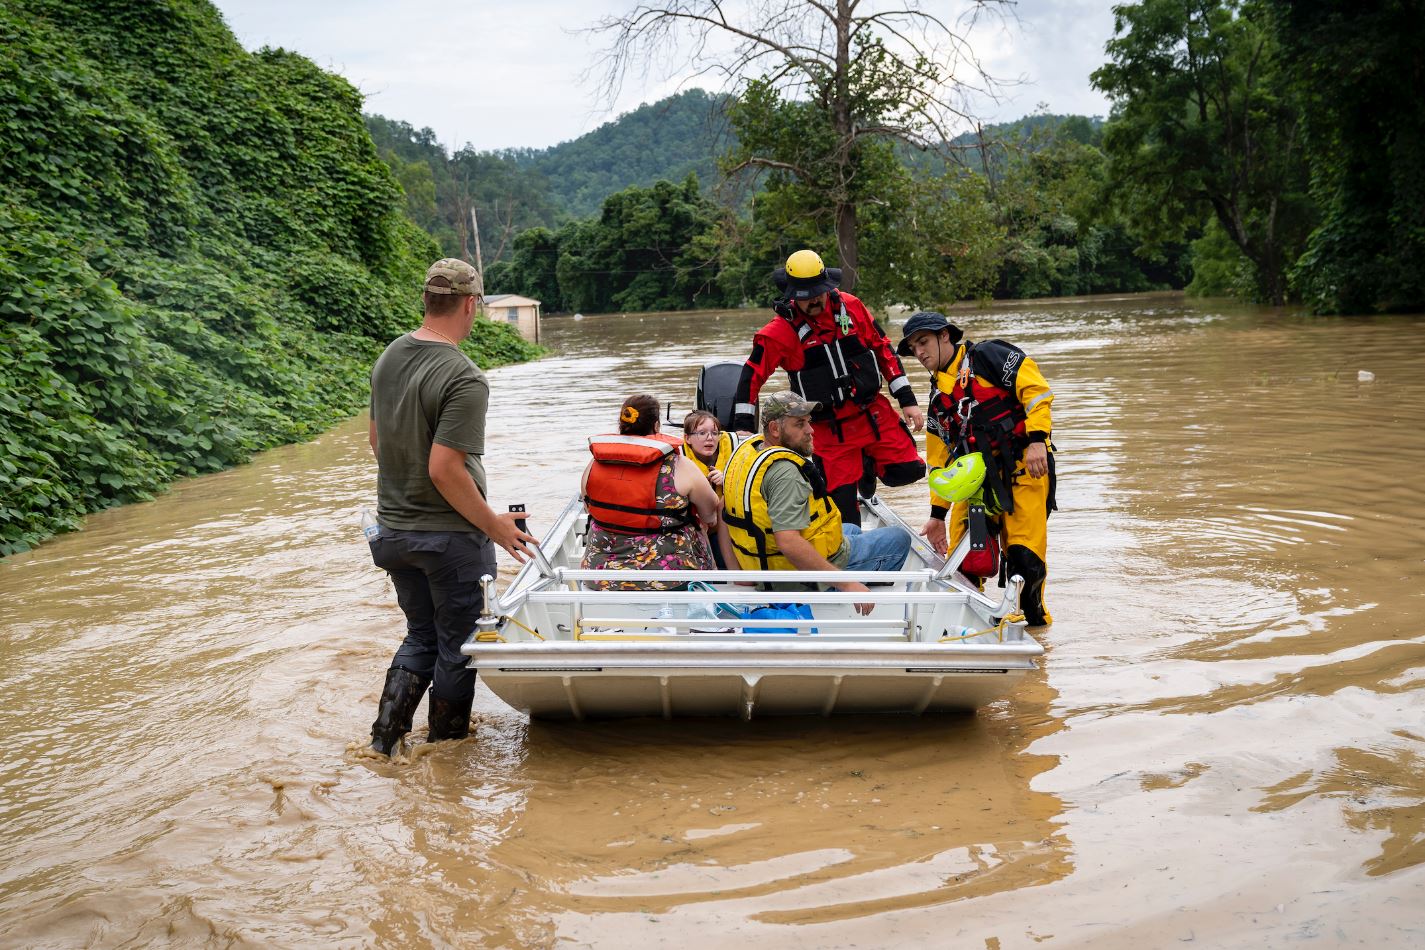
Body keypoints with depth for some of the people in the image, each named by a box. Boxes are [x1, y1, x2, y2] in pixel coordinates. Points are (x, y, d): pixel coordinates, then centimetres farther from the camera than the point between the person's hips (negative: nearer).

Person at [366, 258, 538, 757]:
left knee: (421, 637, 22)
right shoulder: (465, 379, -23)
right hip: (450, 536, -7)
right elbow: (445, 470, -26)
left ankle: (384, 741, 19)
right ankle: (446, 744, 26)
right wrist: (494, 525, -15)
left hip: (394, 528, 7)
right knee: (457, 645, 12)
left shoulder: (388, 357, 3)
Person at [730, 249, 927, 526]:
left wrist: (907, 400, 5)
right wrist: (743, 427, -10)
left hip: (875, 413, 3)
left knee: (909, 470, -6)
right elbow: (752, 375, -6)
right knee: (843, 504, -2)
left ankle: (867, 464, 22)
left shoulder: (850, 306, -1)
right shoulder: (780, 331, -10)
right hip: (829, 429, -3)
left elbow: (884, 350, 5)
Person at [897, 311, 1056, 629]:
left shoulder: (987, 356, 0)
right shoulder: (938, 396, 20)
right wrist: (938, 513, 20)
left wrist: (1037, 439, -20)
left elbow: (1036, 389, -10)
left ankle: (1033, 617, 9)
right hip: (977, 478, 6)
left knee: (1024, 554, -10)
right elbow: (941, 459, 23)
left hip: (1025, 466, -6)